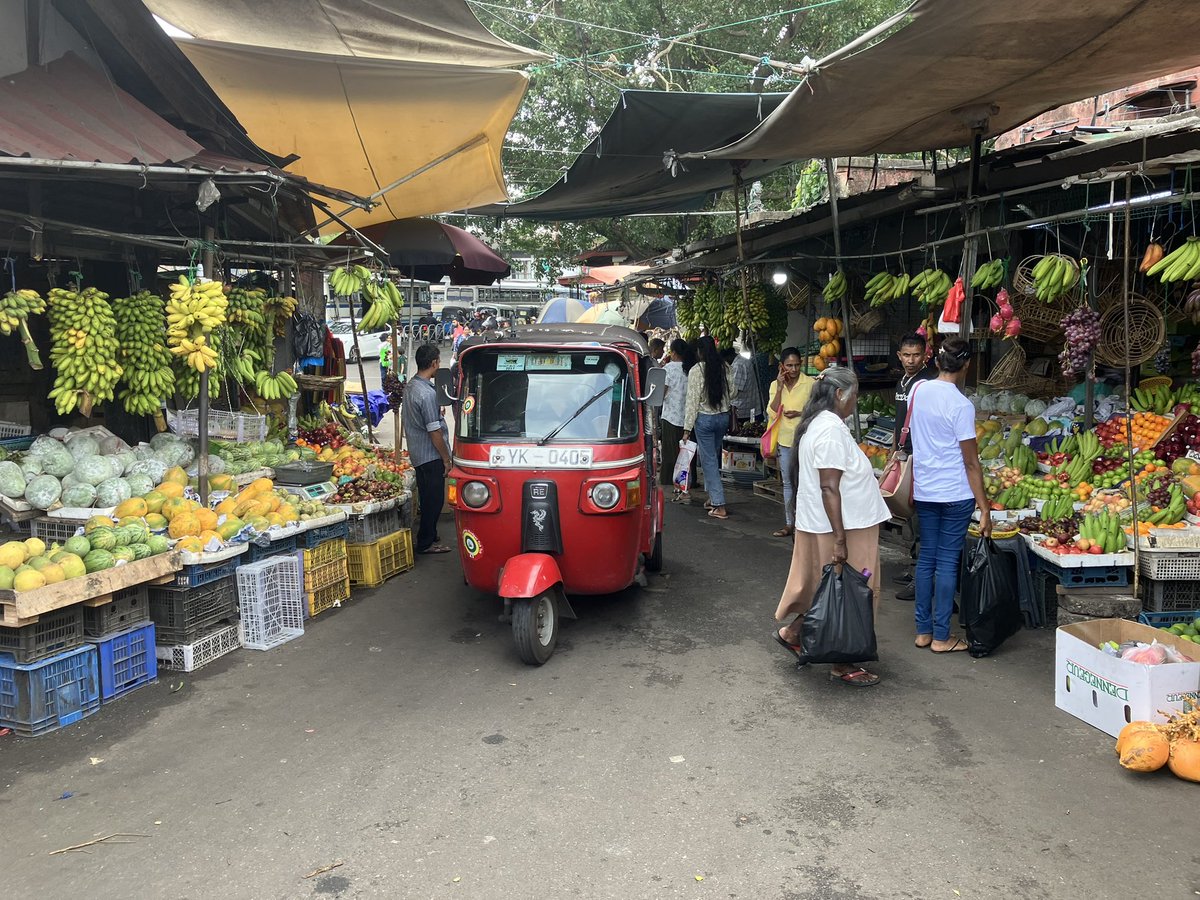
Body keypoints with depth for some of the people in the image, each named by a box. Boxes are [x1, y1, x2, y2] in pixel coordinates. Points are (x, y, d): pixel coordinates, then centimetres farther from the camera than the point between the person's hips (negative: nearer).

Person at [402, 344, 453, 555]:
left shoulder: (411, 386, 8)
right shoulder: (427, 393, -23)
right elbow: (434, 432, -20)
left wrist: (438, 413, 20)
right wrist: (446, 459, -13)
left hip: (418, 454, 10)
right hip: (430, 456, -10)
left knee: (428, 498, 18)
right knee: (434, 499, 0)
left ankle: (429, 538, 28)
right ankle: (426, 543, 9)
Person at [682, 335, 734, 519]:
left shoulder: (696, 370, -14)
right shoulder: (724, 367, 0)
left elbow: (692, 400, -14)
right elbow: (732, 392, 5)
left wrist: (687, 428, -10)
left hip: (705, 418, -5)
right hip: (723, 417, 5)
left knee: (709, 461, -1)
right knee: (712, 457, 19)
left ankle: (720, 506, -4)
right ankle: (712, 498, 25)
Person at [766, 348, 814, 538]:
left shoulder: (810, 384, -7)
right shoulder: (775, 385, 5)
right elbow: (772, 413, -4)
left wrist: (800, 413, -18)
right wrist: (780, 388, -10)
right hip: (785, 439, 5)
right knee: (787, 482, 13)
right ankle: (789, 523, 23)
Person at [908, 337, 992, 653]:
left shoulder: (917, 390, 2)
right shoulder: (961, 405, -16)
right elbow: (971, 463, -14)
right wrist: (984, 509, -10)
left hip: (923, 490, 6)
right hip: (955, 493, -6)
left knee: (926, 556, 12)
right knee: (948, 561, 2)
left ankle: (923, 630, 20)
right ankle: (941, 636, 9)